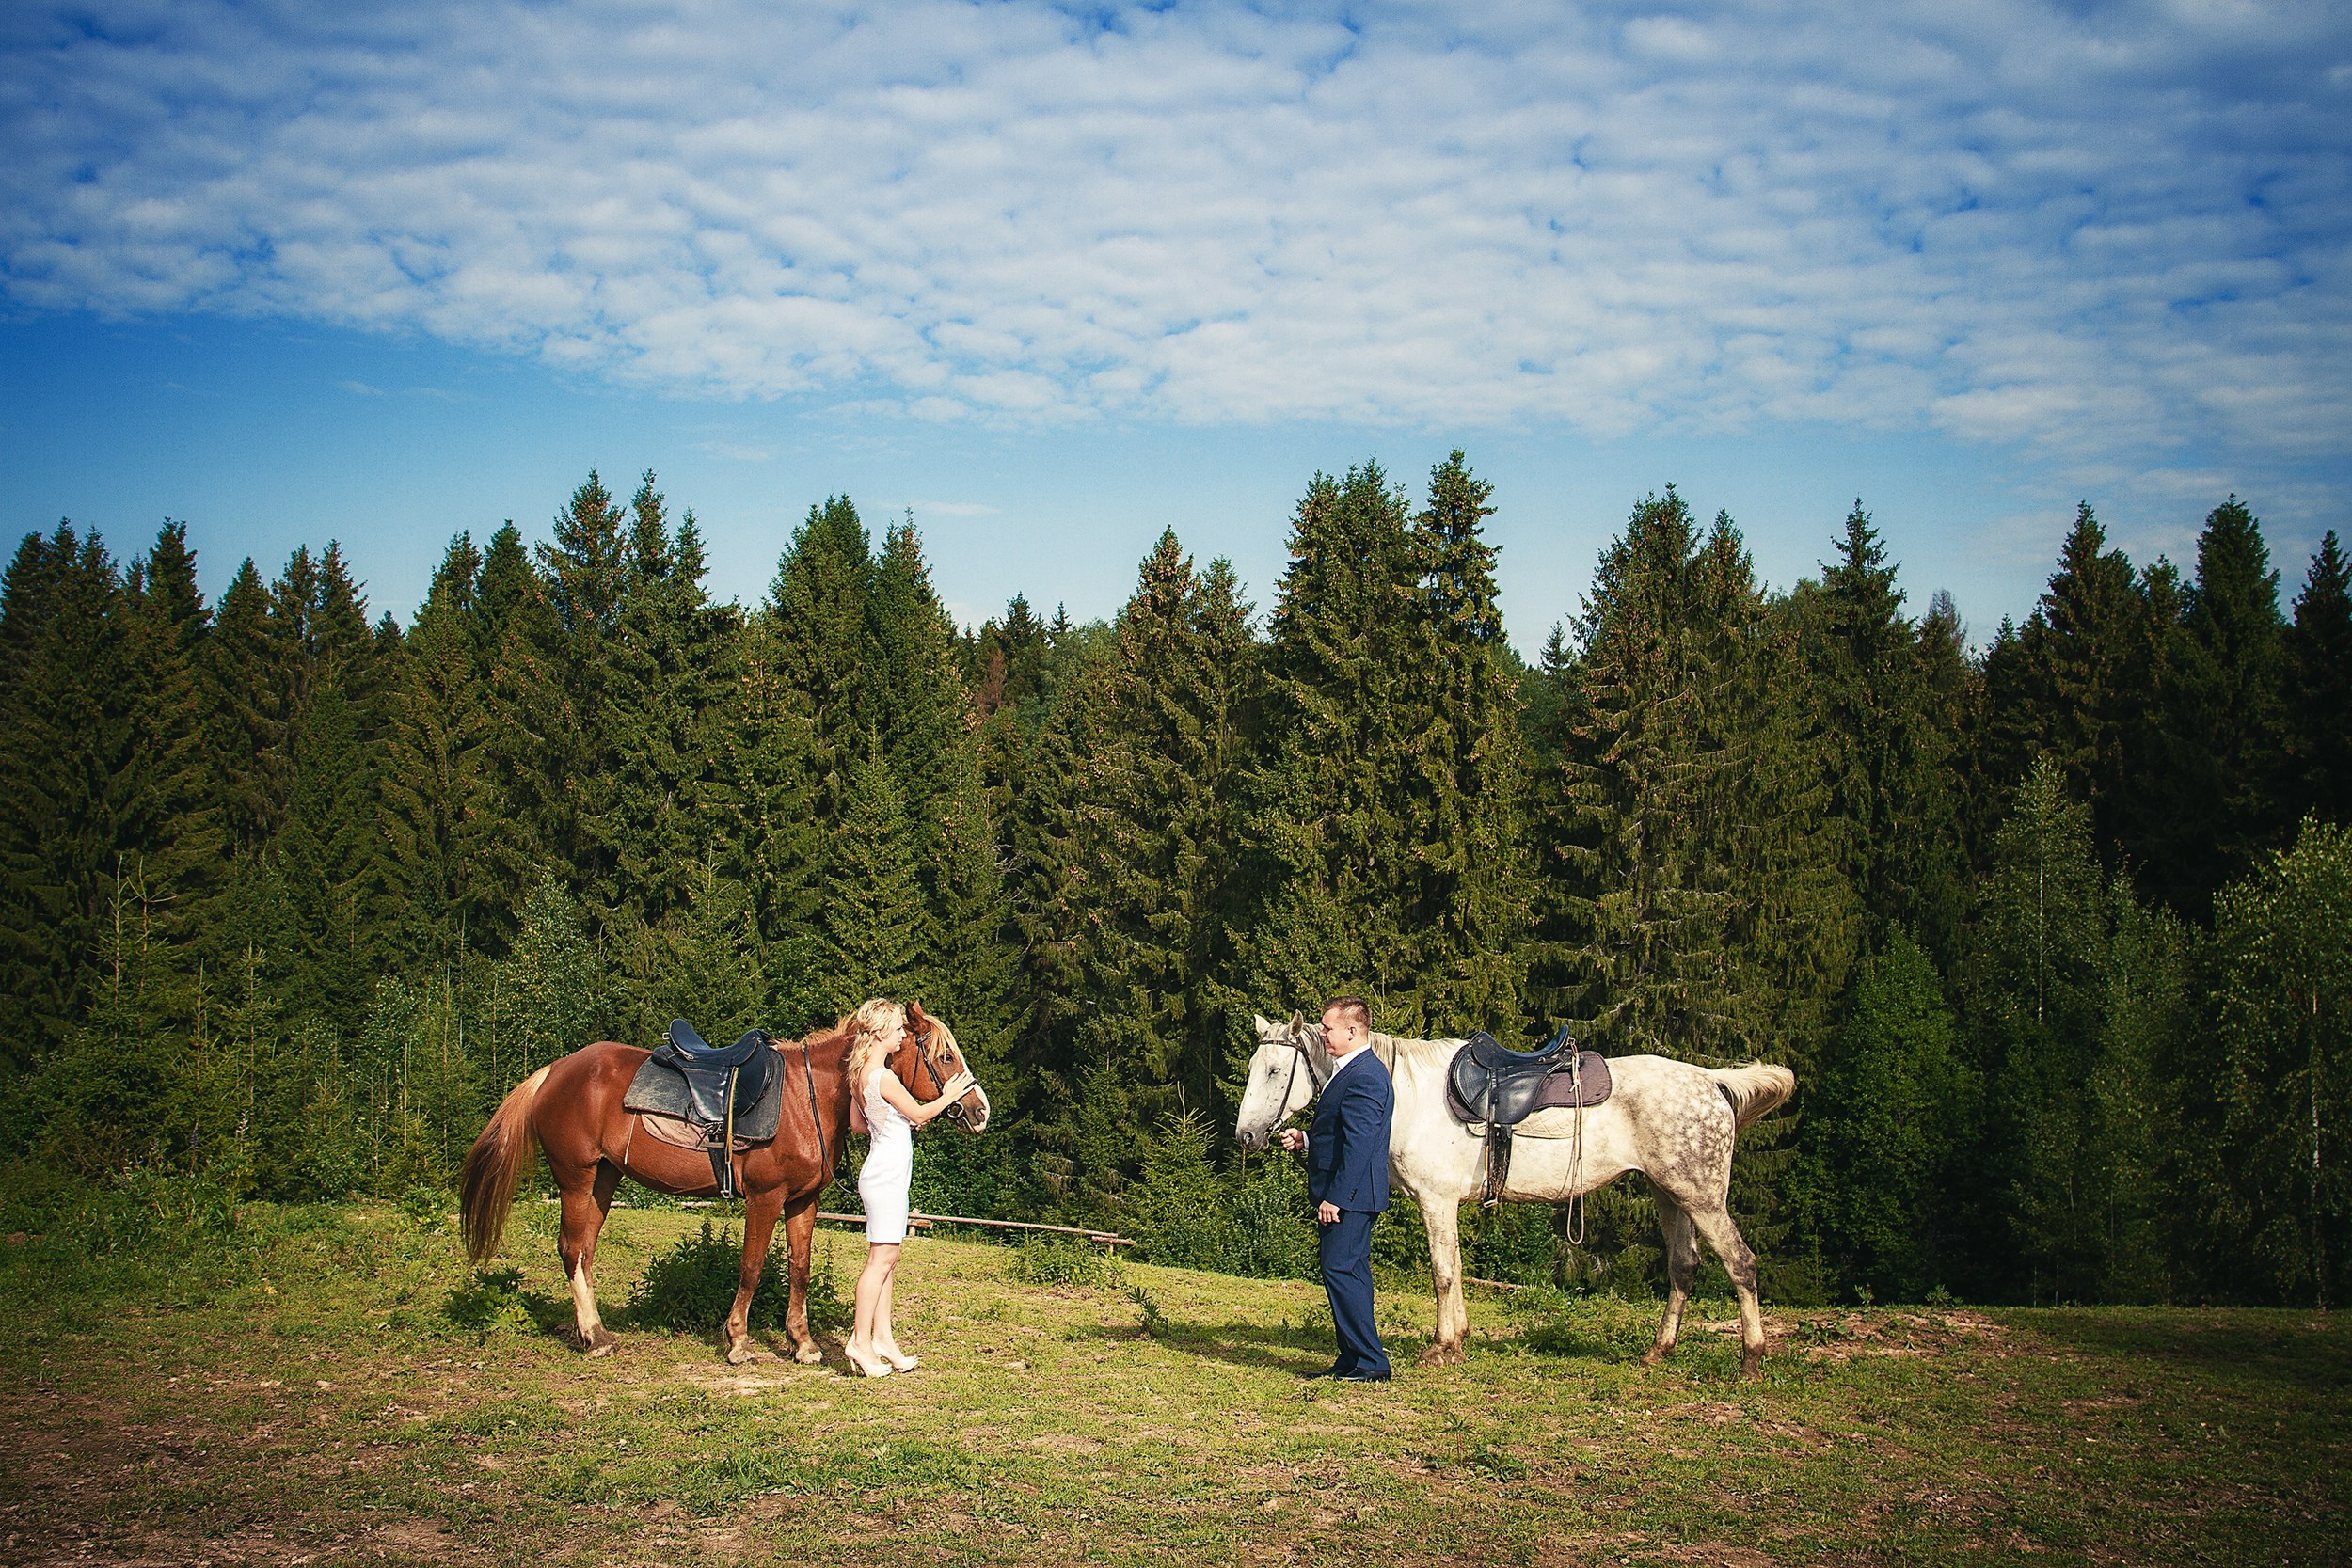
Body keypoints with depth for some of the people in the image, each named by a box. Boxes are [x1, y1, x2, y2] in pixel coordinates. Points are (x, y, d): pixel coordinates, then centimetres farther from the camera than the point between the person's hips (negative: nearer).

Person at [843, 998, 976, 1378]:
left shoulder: (861, 1074, 10)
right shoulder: (883, 1077, -19)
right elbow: (918, 1113, -9)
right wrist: (948, 1096, 7)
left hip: (881, 1172, 10)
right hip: (888, 1174, -10)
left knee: (886, 1260, 11)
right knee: (881, 1258, -6)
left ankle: (883, 1338, 14)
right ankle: (861, 1341, -4)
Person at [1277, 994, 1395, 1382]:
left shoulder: (1365, 1077, -18)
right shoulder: (1347, 1071, 16)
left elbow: (1359, 1144, -23)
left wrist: (1334, 1198, -24)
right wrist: (1305, 1139, 9)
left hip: (1349, 1195, -11)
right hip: (1341, 1194, 11)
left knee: (1340, 1270, -9)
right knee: (1349, 1273, 14)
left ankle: (1371, 1363, -4)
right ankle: (1352, 1359, 20)